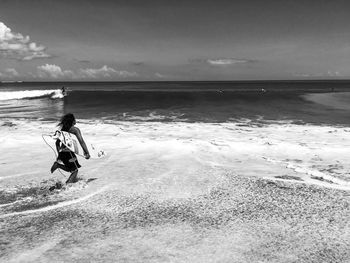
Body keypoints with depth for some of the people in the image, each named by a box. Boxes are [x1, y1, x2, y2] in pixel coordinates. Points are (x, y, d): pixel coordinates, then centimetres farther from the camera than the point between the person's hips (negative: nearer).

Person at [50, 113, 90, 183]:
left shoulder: (62, 129, 11)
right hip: (69, 153, -6)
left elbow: (57, 143, 16)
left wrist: (59, 154, 25)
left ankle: (57, 164, 5)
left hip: (62, 153, 7)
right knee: (75, 170, 9)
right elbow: (81, 142, -12)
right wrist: (87, 153, -9)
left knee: (70, 169, 25)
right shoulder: (75, 129, -8)